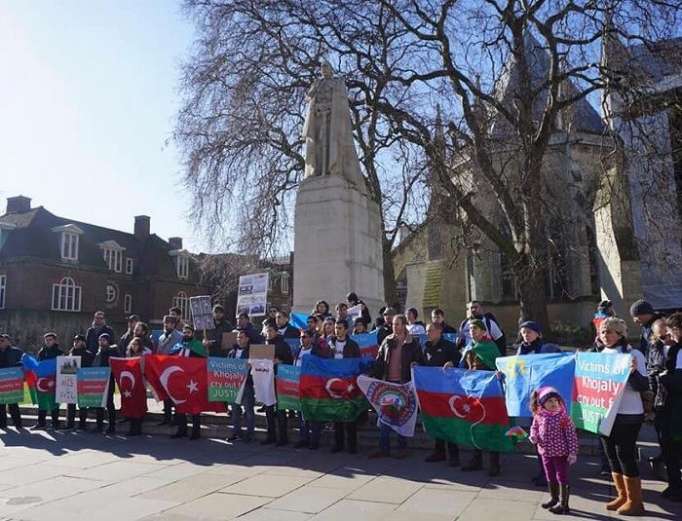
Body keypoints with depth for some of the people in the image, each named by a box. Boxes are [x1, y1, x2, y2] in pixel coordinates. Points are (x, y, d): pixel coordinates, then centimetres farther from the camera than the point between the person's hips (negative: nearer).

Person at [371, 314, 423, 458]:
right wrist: (376, 378, 0)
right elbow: (379, 362, 8)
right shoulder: (387, 341, 8)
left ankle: (402, 447, 19)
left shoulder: (413, 343, -2)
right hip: (388, 382, 3)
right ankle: (384, 448, 13)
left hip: (403, 384, -3)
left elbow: (418, 362, -1)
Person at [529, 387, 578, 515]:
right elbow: (534, 428, 13)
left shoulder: (563, 416, -16)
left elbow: (571, 435, -13)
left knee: (562, 477, 4)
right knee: (550, 477, 19)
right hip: (546, 452, 5)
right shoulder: (539, 416, -3)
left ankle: (563, 504, 14)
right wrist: (533, 437, -8)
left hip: (561, 453, -5)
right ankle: (554, 498, 37)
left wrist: (573, 452, -14)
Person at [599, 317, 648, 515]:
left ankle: (635, 501, 10)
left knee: (625, 454, -3)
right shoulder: (601, 355, 8)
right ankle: (622, 496, 25)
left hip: (627, 414, -7)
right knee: (611, 454, 12)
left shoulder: (634, 354, -11)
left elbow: (643, 386, -15)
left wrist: (634, 372, -33)